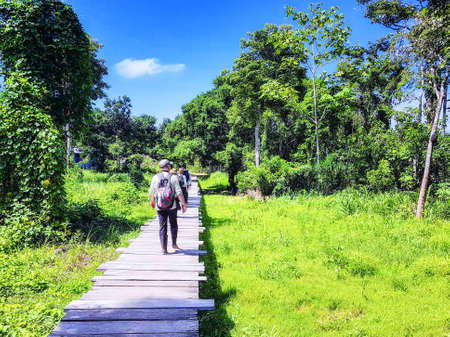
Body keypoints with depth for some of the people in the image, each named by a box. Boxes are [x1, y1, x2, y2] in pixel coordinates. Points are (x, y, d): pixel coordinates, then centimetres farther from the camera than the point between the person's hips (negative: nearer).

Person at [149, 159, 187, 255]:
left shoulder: (155, 177, -2)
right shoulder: (173, 177, -7)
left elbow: (151, 191, 7)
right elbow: (179, 193, -11)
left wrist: (152, 201, 25)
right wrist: (184, 204, -5)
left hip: (160, 207, 1)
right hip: (172, 206, -1)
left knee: (162, 228, 7)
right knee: (173, 225, 20)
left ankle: (164, 249, 6)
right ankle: (174, 244, 25)